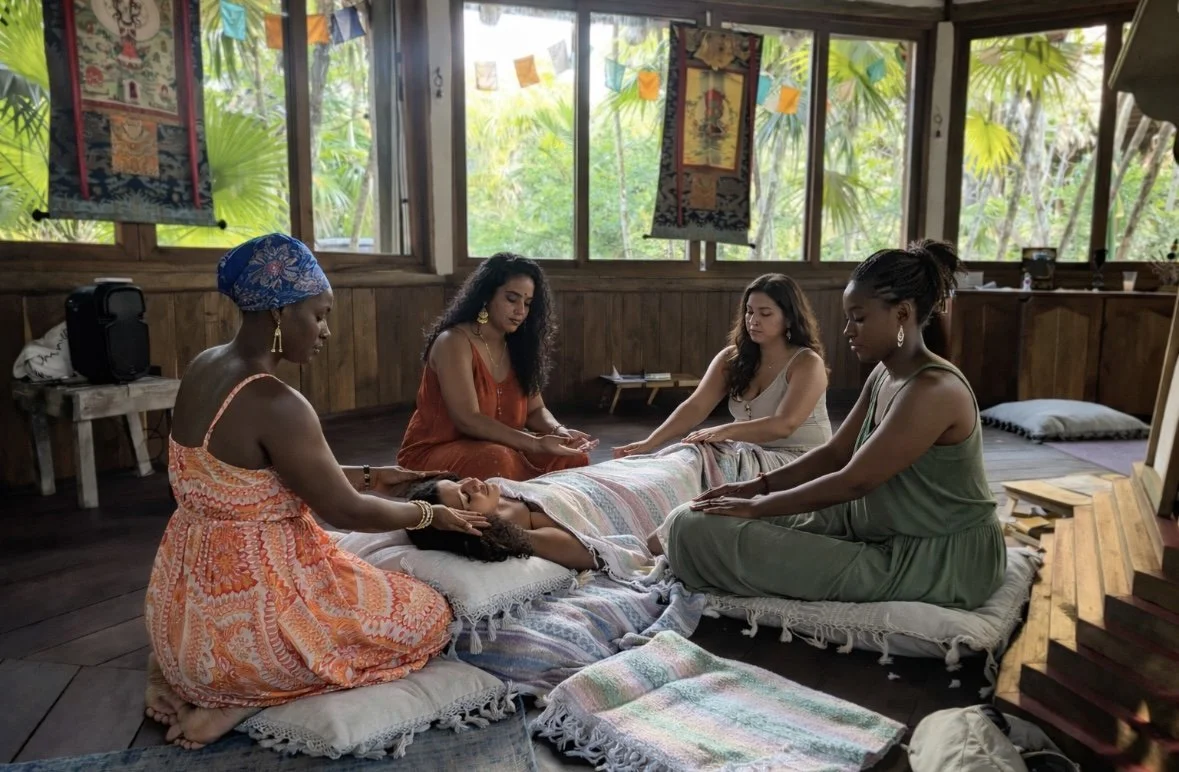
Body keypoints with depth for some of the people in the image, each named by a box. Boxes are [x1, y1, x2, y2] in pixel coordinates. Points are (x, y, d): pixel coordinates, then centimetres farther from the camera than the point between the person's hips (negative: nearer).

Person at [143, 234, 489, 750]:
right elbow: (344, 512, -18)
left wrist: (368, 476, 13)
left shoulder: (204, 369, 1)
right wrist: (430, 514, -2)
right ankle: (247, 696, 0)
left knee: (357, 579, 34)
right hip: (244, 616, -9)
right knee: (428, 617, 5)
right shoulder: (273, 403, -27)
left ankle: (180, 667, 17)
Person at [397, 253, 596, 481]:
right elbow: (468, 420, -26)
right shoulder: (453, 342, -17)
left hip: (497, 447, 7)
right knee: (497, 460, -37)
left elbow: (535, 409, 6)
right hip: (433, 453, -7)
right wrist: (536, 444, -32)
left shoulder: (516, 347, 6)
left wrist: (558, 431, -18)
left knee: (573, 458, -13)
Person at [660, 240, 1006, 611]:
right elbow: (835, 454, 9)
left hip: (941, 559, -9)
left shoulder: (933, 389, -25)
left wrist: (756, 507, -17)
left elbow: (853, 481, -25)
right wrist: (758, 486, -3)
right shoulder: (884, 375, 5)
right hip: (887, 530, 9)